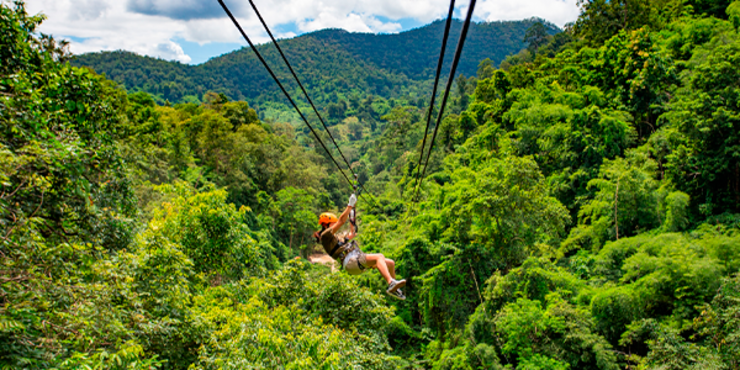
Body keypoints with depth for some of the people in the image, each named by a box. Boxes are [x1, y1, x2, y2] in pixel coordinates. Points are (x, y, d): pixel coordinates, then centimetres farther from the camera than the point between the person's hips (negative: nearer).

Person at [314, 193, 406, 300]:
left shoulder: (334, 237, 30)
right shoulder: (325, 235, 1)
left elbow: (351, 234, 44)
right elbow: (341, 221, -7)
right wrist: (350, 205, -3)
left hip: (357, 259, 10)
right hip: (350, 261, -10)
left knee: (390, 263, 4)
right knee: (379, 257, -31)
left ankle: (393, 289, 17)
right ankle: (391, 283, -47)